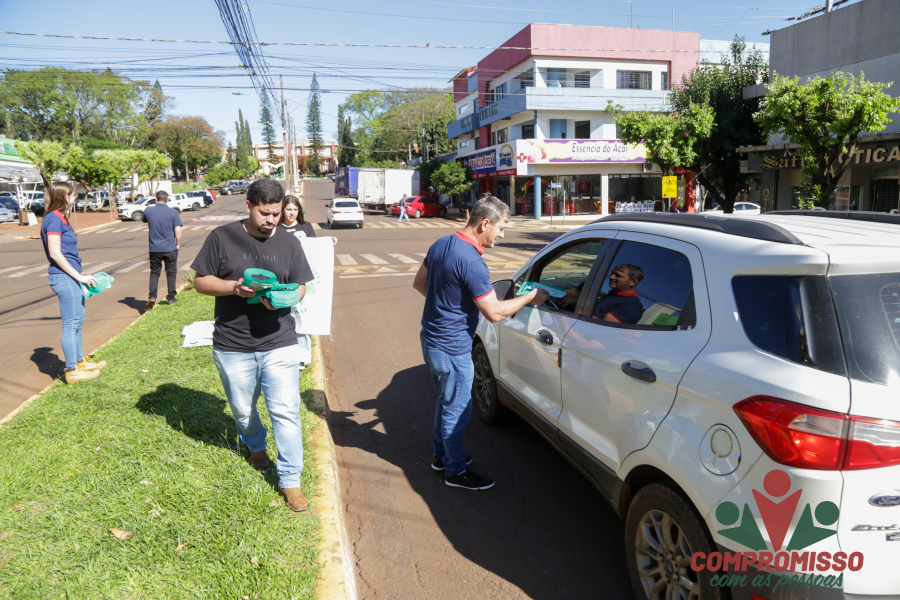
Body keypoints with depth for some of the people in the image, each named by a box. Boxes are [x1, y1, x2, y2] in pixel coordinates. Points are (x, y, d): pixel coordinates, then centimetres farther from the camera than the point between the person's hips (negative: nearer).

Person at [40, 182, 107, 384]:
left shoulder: (60, 218, 16)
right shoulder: (53, 219, -14)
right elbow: (55, 253, -19)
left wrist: (79, 276, 18)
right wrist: (79, 276, -17)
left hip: (70, 278, 10)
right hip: (64, 277, -10)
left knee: (77, 321, 18)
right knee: (71, 324, -4)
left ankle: (80, 360, 31)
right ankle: (72, 371, 4)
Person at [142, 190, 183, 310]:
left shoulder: (149, 210, 0)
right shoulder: (173, 212, -7)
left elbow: (143, 220, 23)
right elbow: (178, 231, -11)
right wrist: (178, 244, 2)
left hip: (154, 249, 1)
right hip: (170, 249, -1)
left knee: (154, 273, 12)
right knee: (171, 273, 11)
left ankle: (152, 296, -4)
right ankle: (171, 298, 16)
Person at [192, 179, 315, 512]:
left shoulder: (289, 242, 3)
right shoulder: (222, 237, -3)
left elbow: (300, 287, 6)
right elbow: (201, 281, 0)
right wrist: (235, 287, -19)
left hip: (279, 345, 0)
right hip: (232, 347, 0)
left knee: (286, 412, -3)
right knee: (242, 410, 18)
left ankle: (290, 480, 10)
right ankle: (256, 446, 50)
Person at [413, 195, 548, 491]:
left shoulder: (441, 244, 3)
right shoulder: (471, 262, -26)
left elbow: (419, 283, 15)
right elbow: (495, 312, -22)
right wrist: (531, 297, -12)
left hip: (431, 340, 10)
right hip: (451, 349, -9)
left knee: (446, 400, 24)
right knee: (457, 409, 7)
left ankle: (441, 455, 40)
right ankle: (456, 471, 23)